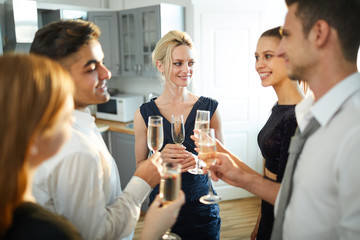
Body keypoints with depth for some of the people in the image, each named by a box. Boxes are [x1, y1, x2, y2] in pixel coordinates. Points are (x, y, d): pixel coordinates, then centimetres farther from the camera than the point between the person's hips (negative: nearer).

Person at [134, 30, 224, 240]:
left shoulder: (209, 108, -4)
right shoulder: (145, 114, -6)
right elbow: (140, 166, 0)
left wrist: (199, 161, -19)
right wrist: (160, 157, -20)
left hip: (202, 208, 1)